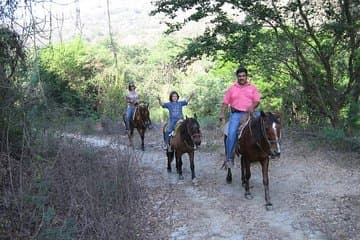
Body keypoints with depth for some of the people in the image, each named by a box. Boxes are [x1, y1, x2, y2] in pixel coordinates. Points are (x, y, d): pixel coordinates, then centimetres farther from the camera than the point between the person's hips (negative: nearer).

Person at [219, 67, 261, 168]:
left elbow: (257, 101, 4)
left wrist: (252, 107, -17)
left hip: (249, 113, 1)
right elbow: (225, 102, 11)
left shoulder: (252, 87, 11)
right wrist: (222, 113, -2)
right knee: (232, 133, -21)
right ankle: (229, 157, -14)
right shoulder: (232, 88, 11)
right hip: (236, 114, -1)